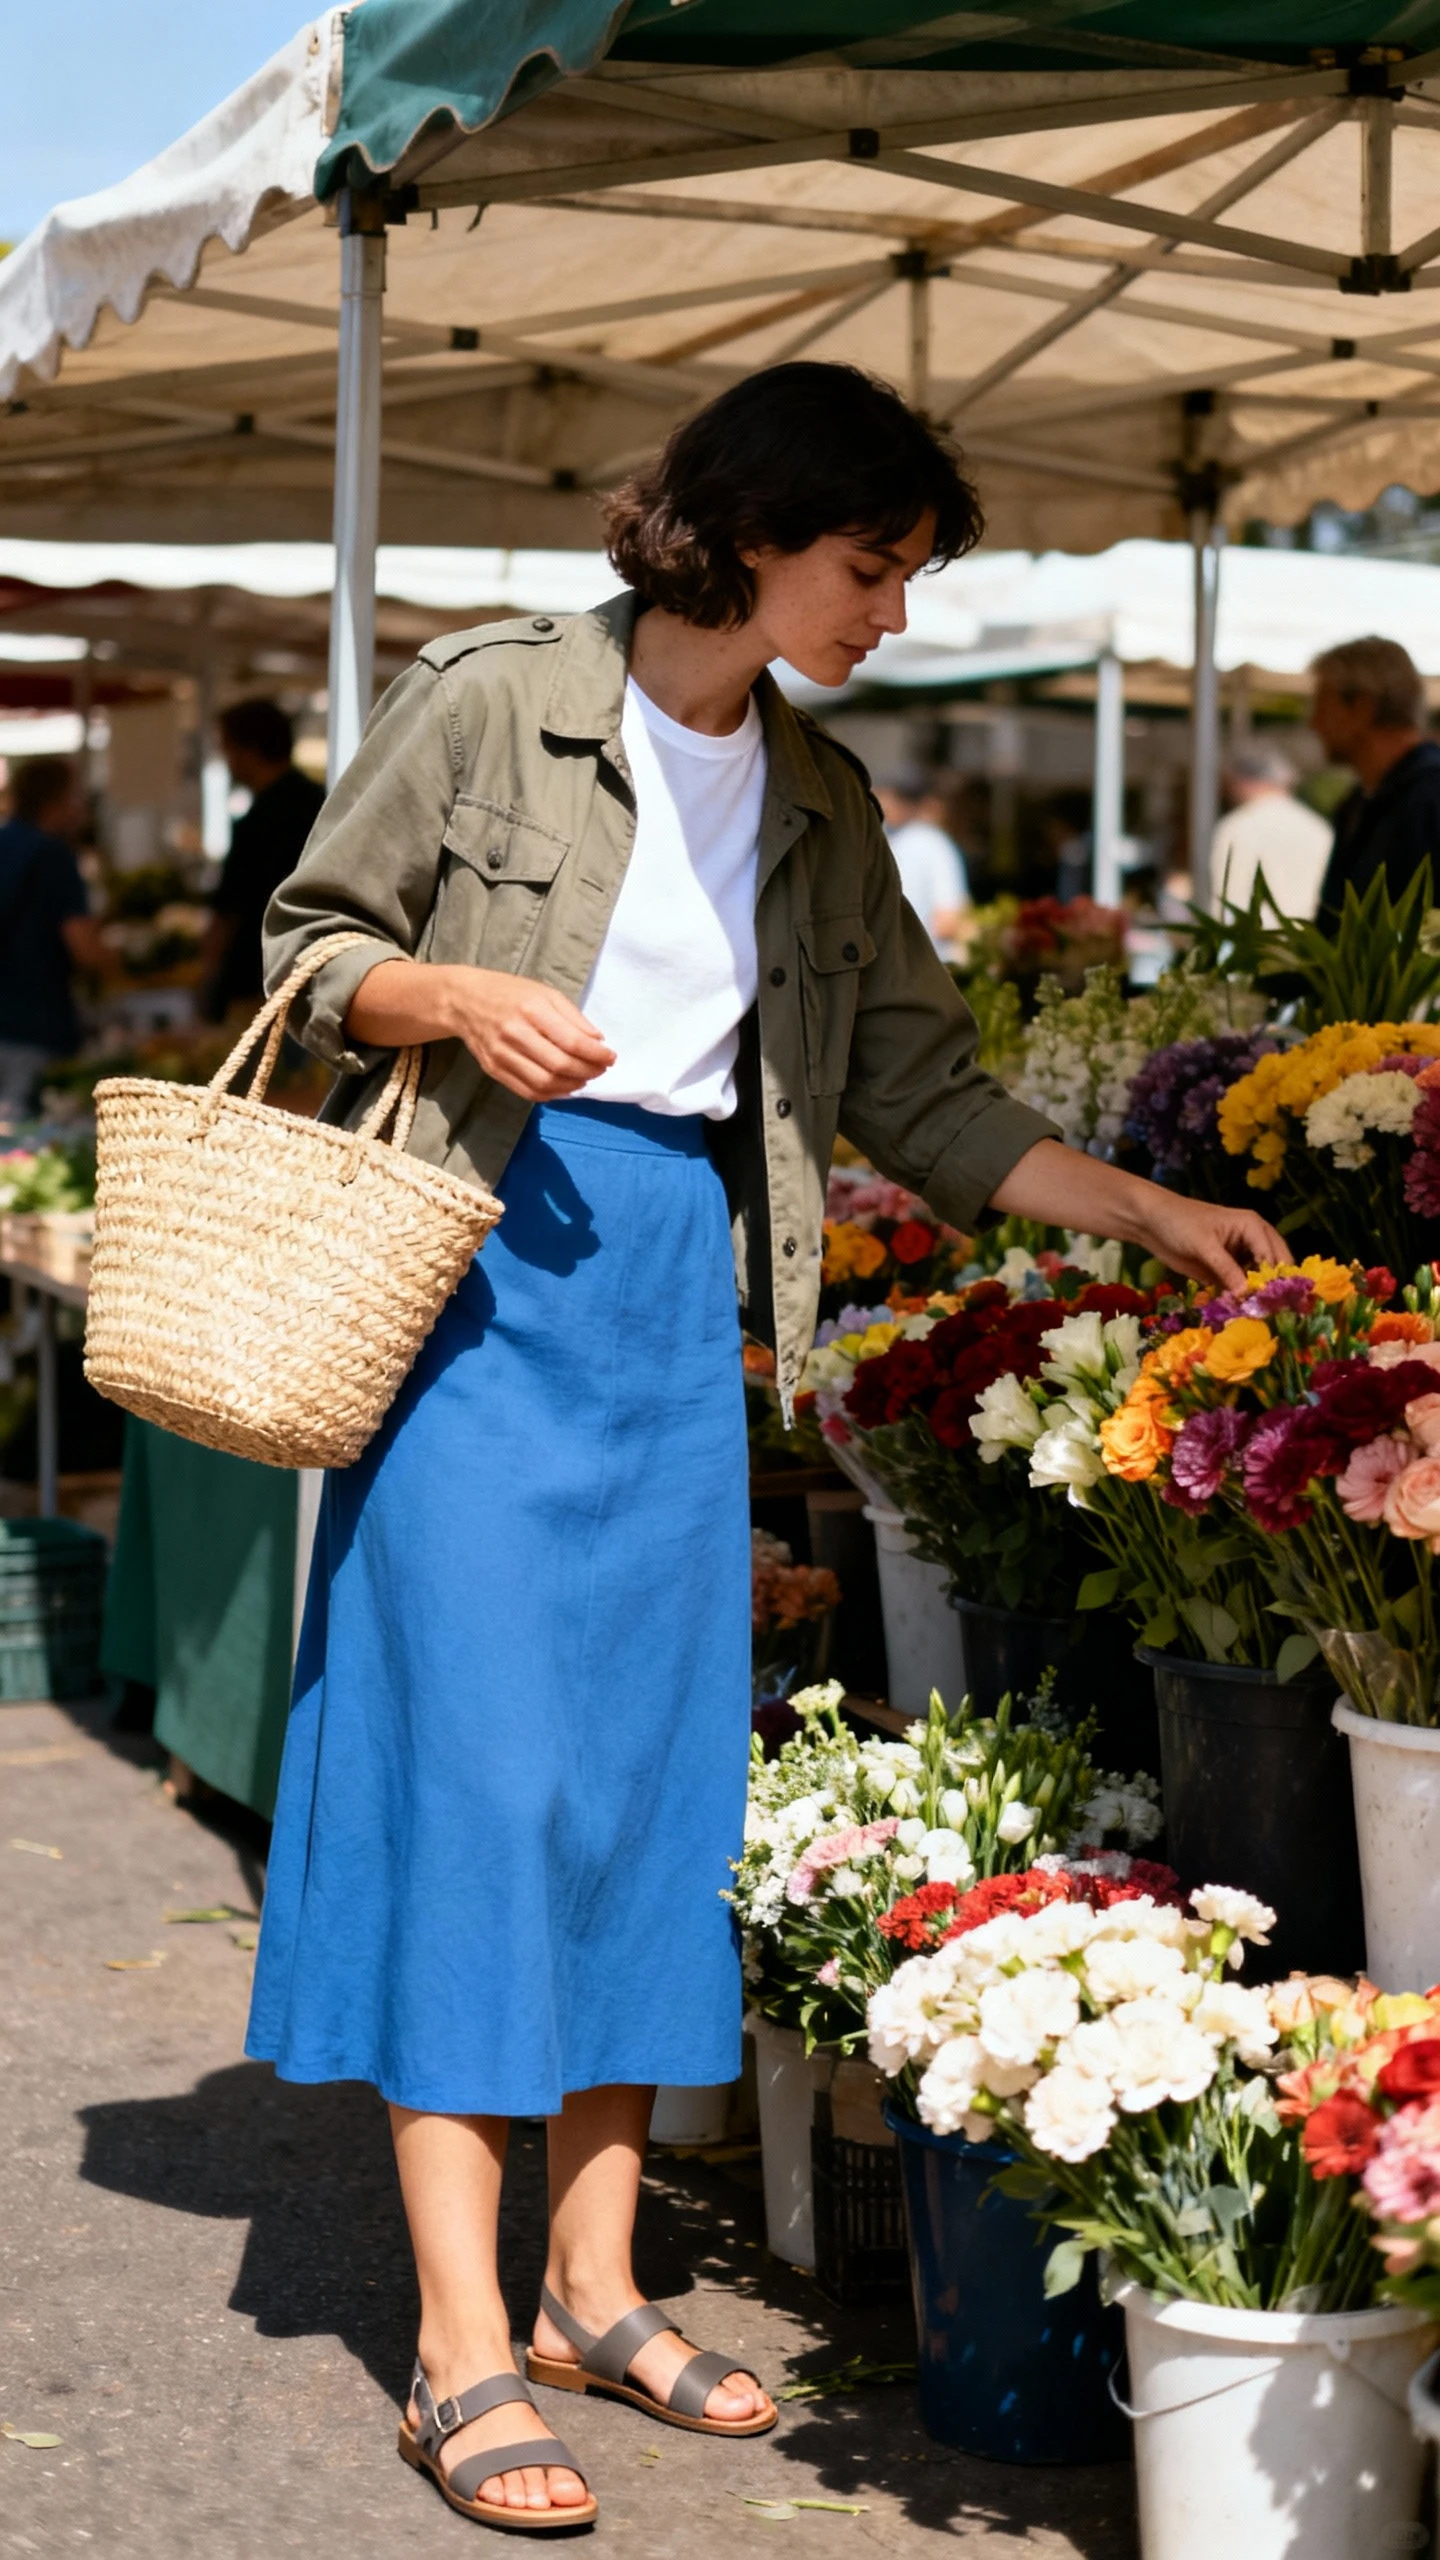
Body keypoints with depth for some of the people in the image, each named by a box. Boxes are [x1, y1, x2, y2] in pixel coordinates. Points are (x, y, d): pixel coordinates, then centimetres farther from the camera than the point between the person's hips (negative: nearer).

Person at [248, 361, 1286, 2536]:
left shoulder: (820, 803, 11)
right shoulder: (495, 702, -5)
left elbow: (920, 1088, 13)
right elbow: (311, 942, 1)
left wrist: (1149, 1211, 7)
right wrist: (459, 997, -18)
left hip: (678, 1309, 6)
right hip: (484, 1273, -6)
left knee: (657, 1775, 6)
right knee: (482, 1763, -8)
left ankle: (596, 2285, 18)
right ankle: (462, 2349, -4)